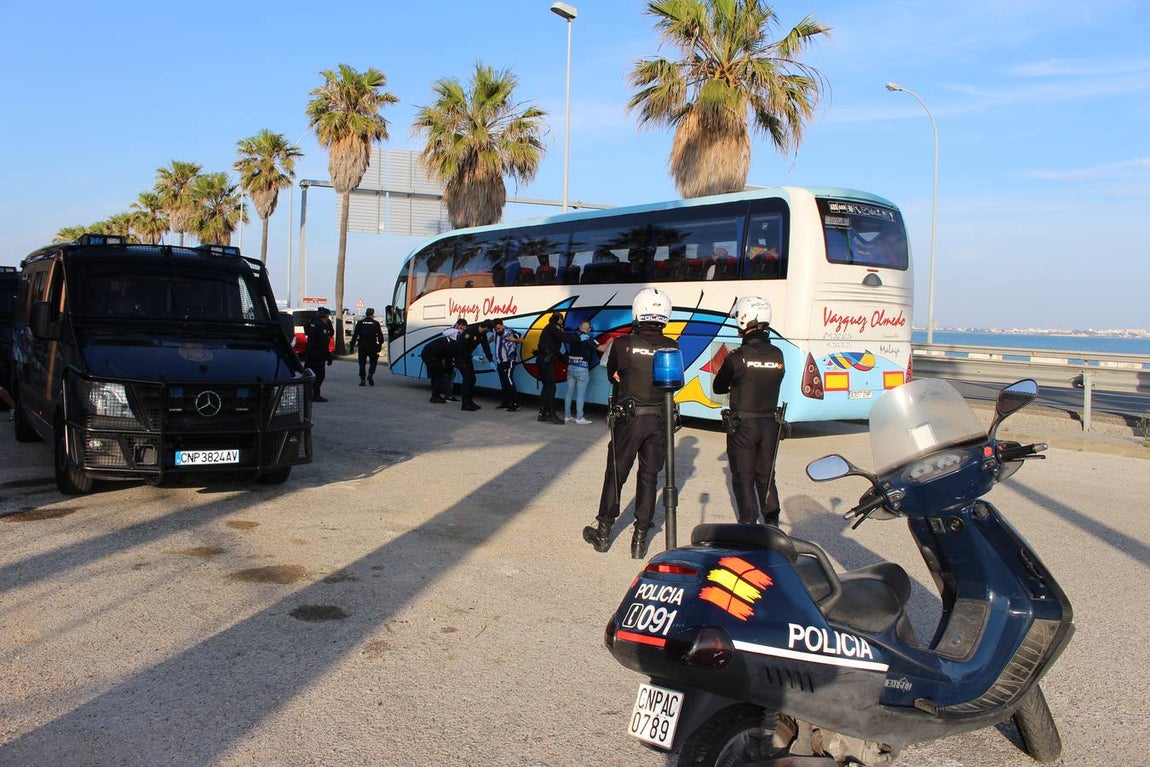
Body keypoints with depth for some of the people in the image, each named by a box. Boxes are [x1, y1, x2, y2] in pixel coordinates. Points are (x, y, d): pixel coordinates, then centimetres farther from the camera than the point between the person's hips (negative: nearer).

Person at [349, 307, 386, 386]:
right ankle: (370, 374, -10)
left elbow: (355, 335, -1)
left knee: (362, 363, 8)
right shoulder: (376, 323, 0)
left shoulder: (360, 323, 2)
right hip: (372, 346, -1)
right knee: (373, 362, 12)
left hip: (362, 346, 1)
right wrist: (380, 345, 13)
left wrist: (352, 346, 0)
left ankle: (362, 380, 4)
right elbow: (380, 335, 2)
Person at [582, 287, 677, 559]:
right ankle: (640, 539, 15)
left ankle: (603, 532, 21)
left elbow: (612, 376, 4)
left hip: (628, 418, -2)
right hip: (659, 420, 2)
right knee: (648, 478, 10)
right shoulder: (671, 348, -4)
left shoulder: (622, 344, -10)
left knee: (615, 475, 11)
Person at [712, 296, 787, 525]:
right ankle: (772, 523, 23)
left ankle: (749, 525, 7)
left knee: (743, 478, 6)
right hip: (770, 424, 5)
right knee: (766, 476, 17)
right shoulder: (777, 355, -1)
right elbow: (772, 384, 8)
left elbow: (718, 387, -4)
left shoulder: (737, 357, -16)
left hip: (742, 425, -5)